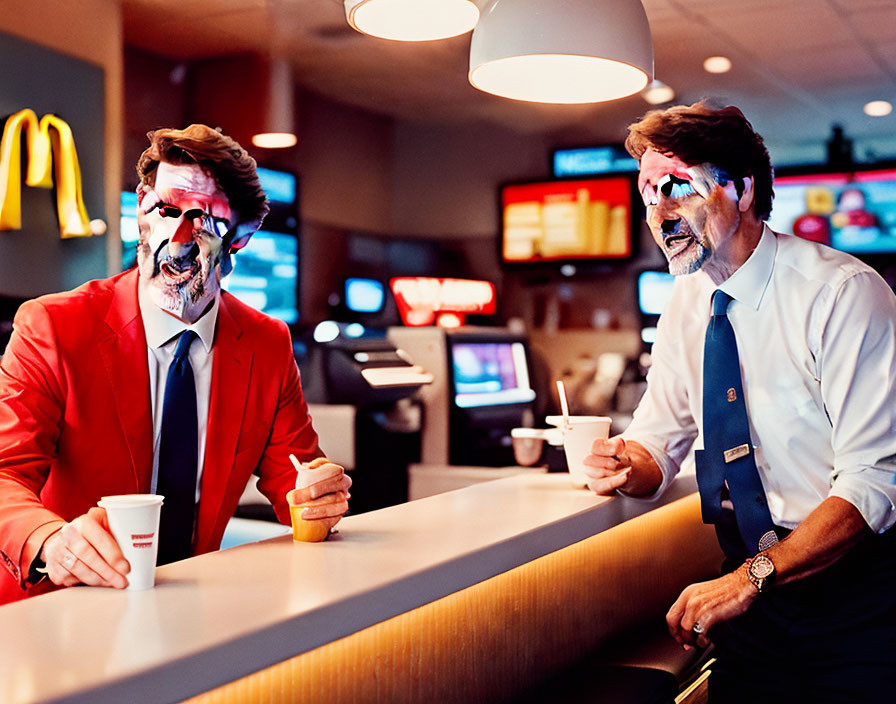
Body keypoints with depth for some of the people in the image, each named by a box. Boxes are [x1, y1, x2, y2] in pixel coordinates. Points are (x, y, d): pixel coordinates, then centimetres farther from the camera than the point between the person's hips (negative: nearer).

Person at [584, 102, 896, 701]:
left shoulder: (844, 293, -18)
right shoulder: (688, 304, 3)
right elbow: (660, 442, 9)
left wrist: (751, 579, -30)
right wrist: (628, 465, -14)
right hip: (753, 582, 5)